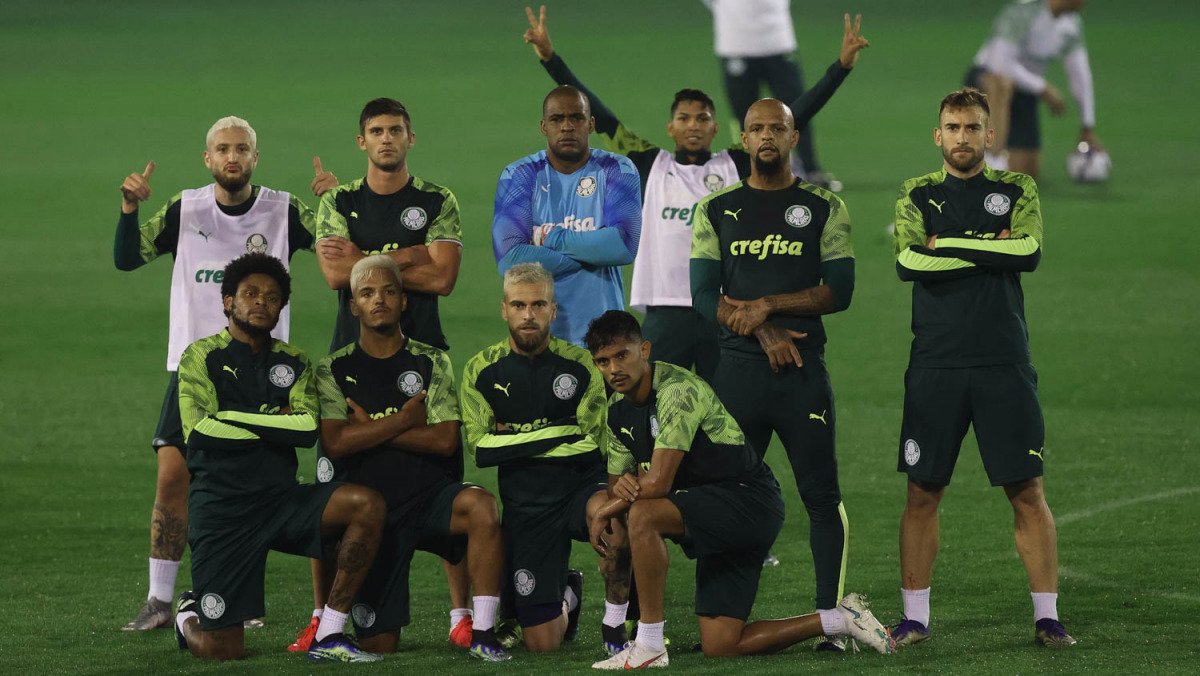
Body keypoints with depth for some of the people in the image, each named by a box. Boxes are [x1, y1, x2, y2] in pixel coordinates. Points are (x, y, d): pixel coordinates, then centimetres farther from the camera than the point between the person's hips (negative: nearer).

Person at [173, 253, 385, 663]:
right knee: (220, 652, -10)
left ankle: (328, 637, -19)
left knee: (367, 505, -24)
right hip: (221, 503, -4)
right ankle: (189, 615, 30)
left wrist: (236, 421, -8)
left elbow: (308, 429, -4)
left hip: (281, 499, 4)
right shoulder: (202, 357, 3)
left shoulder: (293, 363, 14)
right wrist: (276, 423, -6)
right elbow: (199, 430, -13)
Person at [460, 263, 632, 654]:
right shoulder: (482, 372, 3)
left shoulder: (580, 366, -1)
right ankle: (566, 598, 37)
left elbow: (594, 446, -9)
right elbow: (479, 449, -7)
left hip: (582, 487, -2)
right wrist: (558, 435, -10)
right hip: (526, 503, 2)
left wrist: (515, 440, -8)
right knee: (542, 644, -2)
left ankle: (615, 621, -18)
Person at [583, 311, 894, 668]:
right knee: (720, 647, 2)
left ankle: (649, 647, -25)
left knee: (643, 516, -32)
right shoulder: (617, 409, 8)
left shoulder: (678, 391, -21)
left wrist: (605, 512, -10)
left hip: (750, 501, -9)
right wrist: (622, 487, -12)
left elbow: (657, 483, -26)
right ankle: (841, 619, 16)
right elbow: (619, 478, 14)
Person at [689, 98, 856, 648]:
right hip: (738, 369, 1)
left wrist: (768, 304, -11)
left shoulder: (823, 208, 6)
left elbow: (840, 291, -2)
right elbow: (703, 297, 3)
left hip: (802, 373, -1)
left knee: (822, 495, -4)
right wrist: (763, 331, -10)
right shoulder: (717, 210, 10)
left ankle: (831, 615, 0)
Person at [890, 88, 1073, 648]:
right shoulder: (917, 195, 10)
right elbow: (907, 261, -8)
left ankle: (1047, 616, 3)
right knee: (922, 494, 2)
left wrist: (947, 245, -10)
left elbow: (1029, 252, -11)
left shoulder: (1016, 191, 9)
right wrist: (991, 248, -9)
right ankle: (914, 617, 10)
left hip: (1004, 364, 0)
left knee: (1027, 492, -2)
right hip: (936, 365, 0)